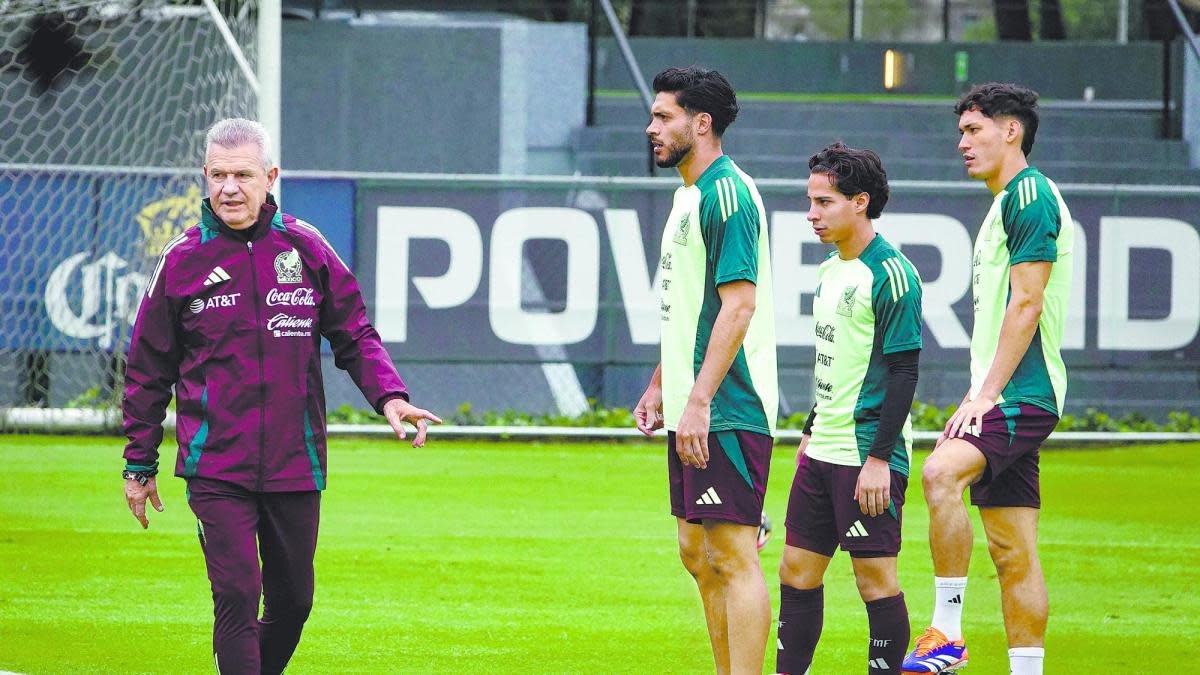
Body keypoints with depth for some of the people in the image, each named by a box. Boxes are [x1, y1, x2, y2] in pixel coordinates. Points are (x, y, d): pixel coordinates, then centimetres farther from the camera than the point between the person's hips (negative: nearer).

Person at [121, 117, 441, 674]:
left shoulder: (306, 248, 3)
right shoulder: (183, 260, 0)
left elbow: (355, 336, 9)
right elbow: (148, 370, 7)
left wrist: (389, 396, -10)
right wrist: (139, 465, 8)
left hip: (296, 462, 3)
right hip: (216, 468, -3)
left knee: (293, 600, 11)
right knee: (236, 596, -13)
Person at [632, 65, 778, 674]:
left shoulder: (725, 193, -14)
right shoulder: (689, 195, 17)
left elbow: (739, 304, -21)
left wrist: (700, 401, -23)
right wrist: (660, 386, 23)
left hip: (727, 414, -10)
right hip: (693, 411, 10)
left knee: (732, 555, -10)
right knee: (698, 554, 12)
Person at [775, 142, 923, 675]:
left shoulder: (890, 275, -14)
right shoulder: (831, 271, 14)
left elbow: (903, 372, -17)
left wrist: (879, 458, -19)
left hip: (868, 453, -9)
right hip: (823, 451, 9)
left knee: (876, 577, -5)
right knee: (797, 570, 10)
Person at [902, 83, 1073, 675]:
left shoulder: (1030, 194, -9)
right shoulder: (1005, 203, 21)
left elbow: (1027, 303, -17)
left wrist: (987, 394, -19)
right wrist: (975, 396, 21)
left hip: (1023, 394, -11)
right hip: (1003, 400, 11)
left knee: (941, 472, -30)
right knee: (1012, 552, 7)